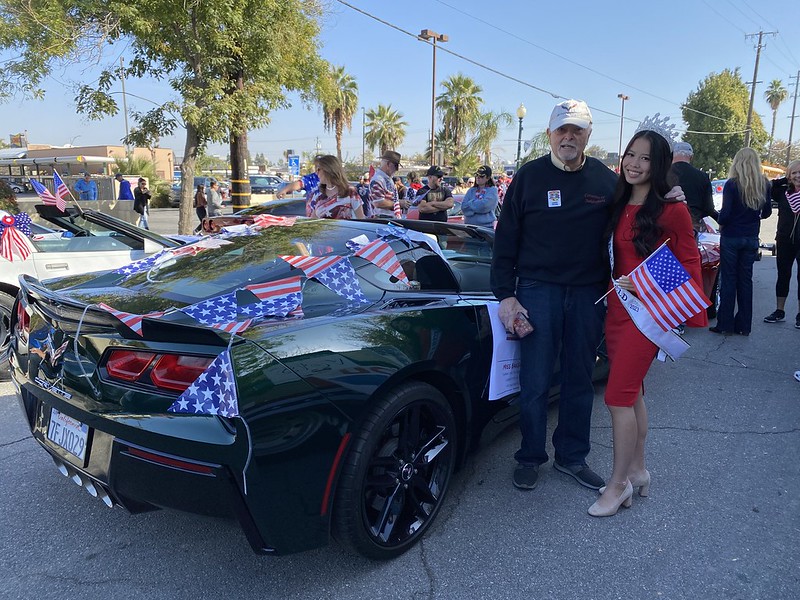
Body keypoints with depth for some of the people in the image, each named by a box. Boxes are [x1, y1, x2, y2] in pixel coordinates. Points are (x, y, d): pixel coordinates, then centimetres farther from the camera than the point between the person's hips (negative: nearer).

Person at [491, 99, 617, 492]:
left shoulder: (605, 180, 6)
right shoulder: (529, 176, 0)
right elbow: (506, 240, 0)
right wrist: (505, 294, -6)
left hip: (588, 295, 2)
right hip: (538, 290, -2)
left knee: (580, 381, 11)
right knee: (535, 382, 3)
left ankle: (572, 457, 27)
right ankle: (530, 458, 20)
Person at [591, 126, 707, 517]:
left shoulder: (672, 209, -10)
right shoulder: (619, 206, 8)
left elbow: (688, 265, -7)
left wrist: (692, 315, -7)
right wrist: (616, 288, 4)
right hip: (618, 307, 7)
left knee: (618, 397, -5)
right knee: (631, 393, 16)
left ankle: (618, 485, 11)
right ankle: (637, 471, 31)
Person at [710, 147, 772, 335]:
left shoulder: (732, 184, -13)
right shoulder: (764, 185, 1)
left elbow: (725, 212, -16)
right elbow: (766, 212, 9)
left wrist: (721, 226, 2)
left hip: (731, 237, -4)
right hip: (751, 238, 4)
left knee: (728, 280, 3)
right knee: (745, 280, 11)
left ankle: (725, 324, 7)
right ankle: (744, 325, 16)